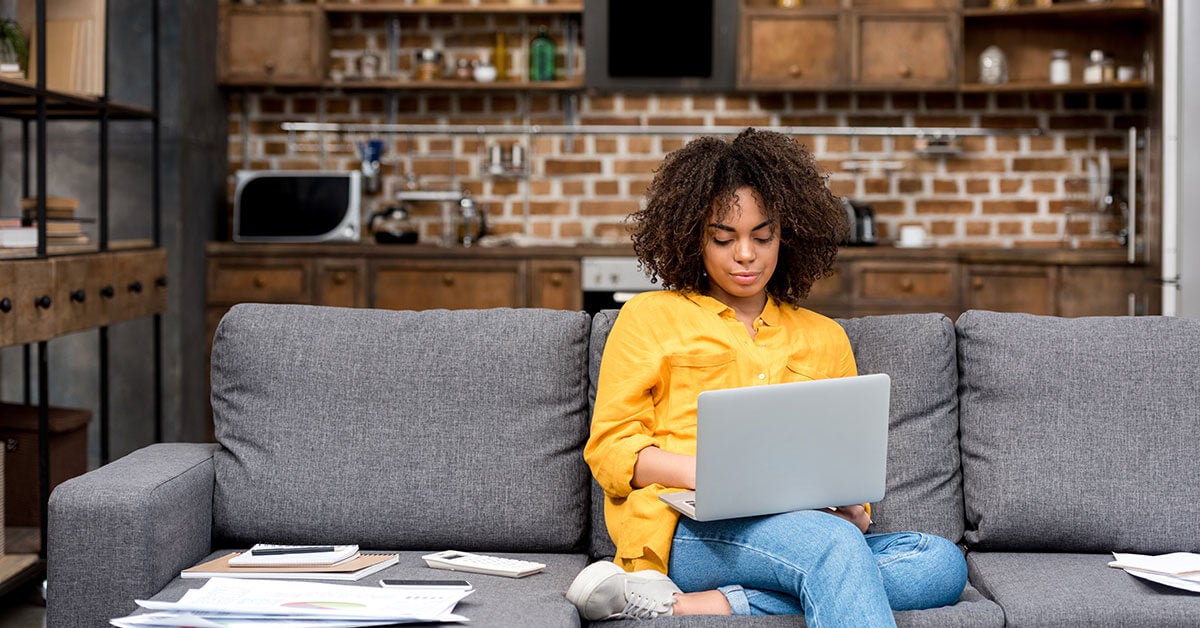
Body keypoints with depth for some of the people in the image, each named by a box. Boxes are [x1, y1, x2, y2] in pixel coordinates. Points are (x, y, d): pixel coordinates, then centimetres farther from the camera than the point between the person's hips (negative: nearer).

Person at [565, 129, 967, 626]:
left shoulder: (824, 339, 26)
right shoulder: (649, 318, 16)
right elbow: (610, 448, 7)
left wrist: (849, 507, -2)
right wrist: (705, 472, -13)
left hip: (802, 531, 6)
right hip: (688, 530, -5)